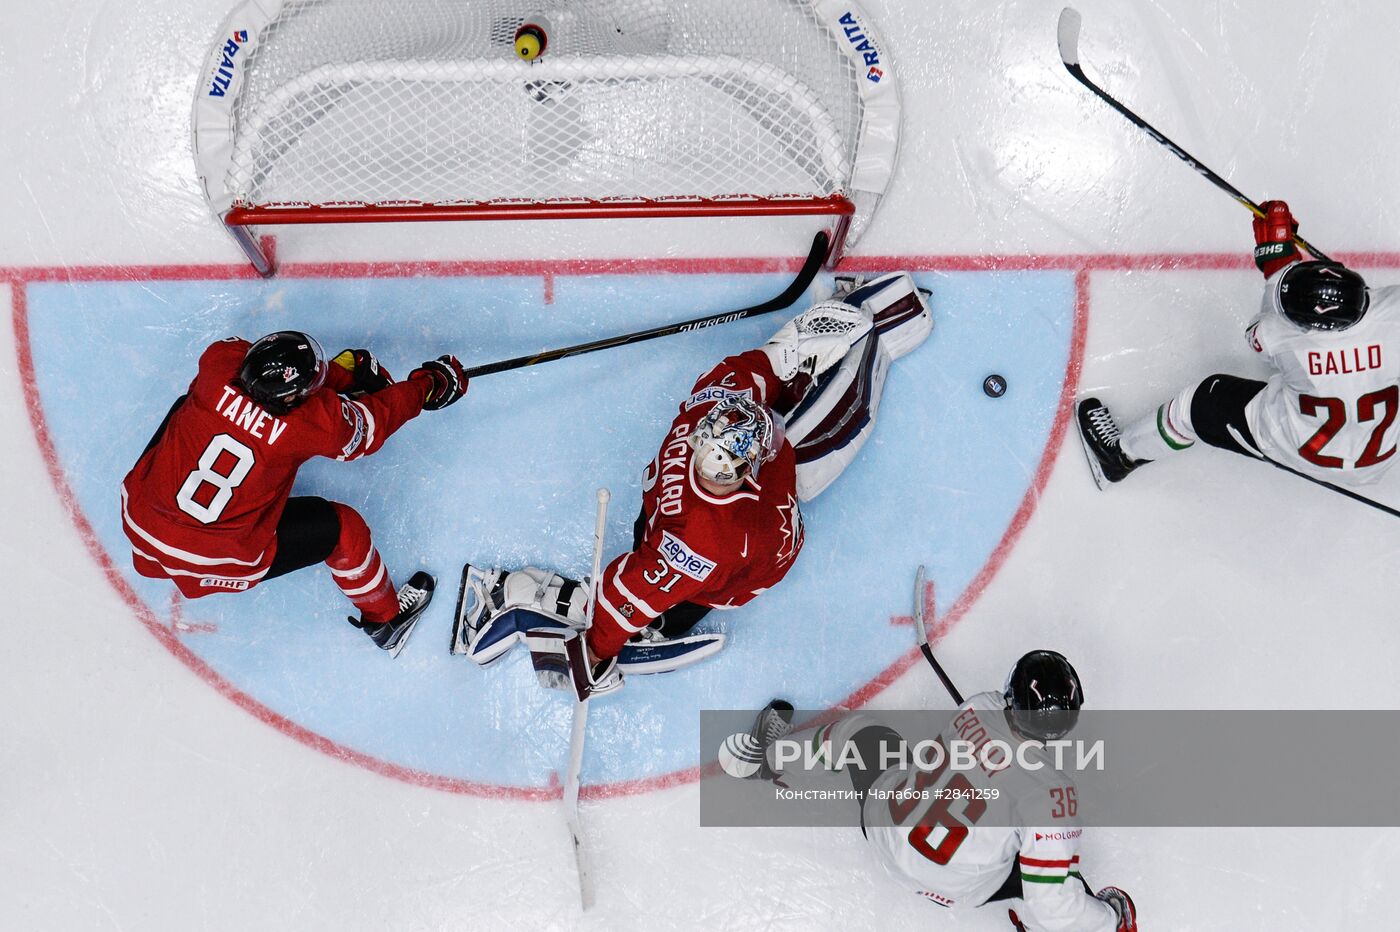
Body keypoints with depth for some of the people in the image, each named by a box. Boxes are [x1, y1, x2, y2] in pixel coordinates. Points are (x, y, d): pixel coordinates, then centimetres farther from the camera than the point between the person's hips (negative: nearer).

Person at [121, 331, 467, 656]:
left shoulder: (219, 362, -17)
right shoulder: (314, 422, -25)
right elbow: (371, 424, -6)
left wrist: (345, 371, 3)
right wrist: (429, 385, 9)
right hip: (216, 562, -5)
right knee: (341, 526, 10)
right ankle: (386, 619, 33)